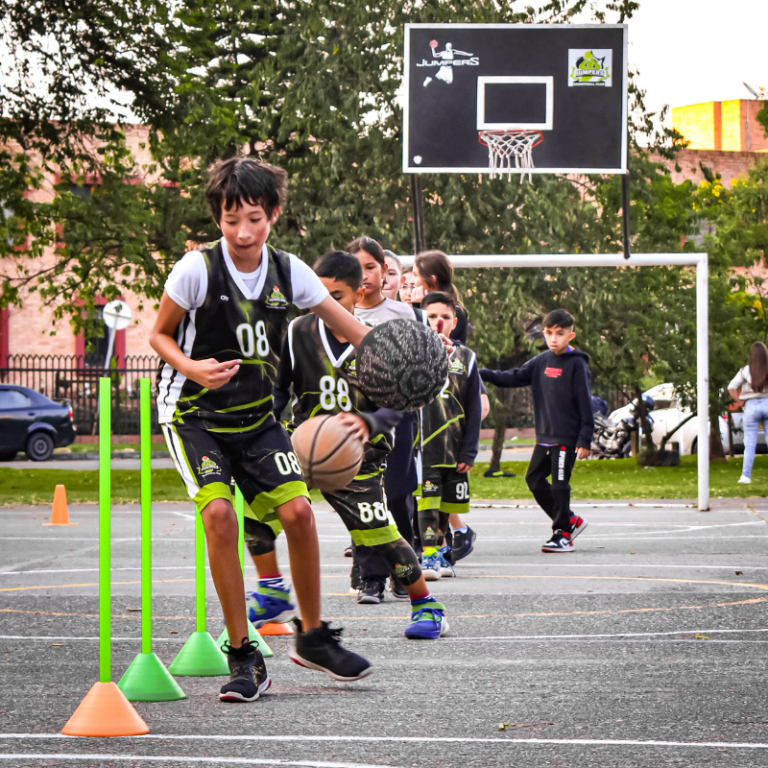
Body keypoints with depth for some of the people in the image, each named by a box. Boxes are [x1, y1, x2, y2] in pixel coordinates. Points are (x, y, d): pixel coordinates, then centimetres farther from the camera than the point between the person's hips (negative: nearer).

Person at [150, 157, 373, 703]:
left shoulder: (287, 271, -5)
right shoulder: (197, 269, -15)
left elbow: (349, 326, 3)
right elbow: (160, 335, -3)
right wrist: (191, 368, -23)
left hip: (256, 414, 4)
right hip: (194, 415, -4)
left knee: (297, 511, -10)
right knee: (219, 513, -24)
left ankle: (313, 636, 14)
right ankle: (244, 658, -12)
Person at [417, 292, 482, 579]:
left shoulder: (465, 358, 8)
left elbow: (474, 409, 8)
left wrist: (469, 452, 2)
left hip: (454, 449, 3)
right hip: (421, 446, -3)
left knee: (446, 505, 9)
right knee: (427, 504, -11)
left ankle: (439, 550, 23)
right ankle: (429, 555, -11)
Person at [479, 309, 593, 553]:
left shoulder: (576, 364, -9)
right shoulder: (542, 361, 9)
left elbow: (585, 403, -11)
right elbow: (515, 378, 10)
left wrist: (585, 439, -15)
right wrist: (484, 374, -4)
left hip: (566, 438, -7)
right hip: (544, 437, 7)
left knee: (559, 485, -5)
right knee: (534, 479, 10)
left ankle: (563, 535, 6)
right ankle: (570, 521, 21)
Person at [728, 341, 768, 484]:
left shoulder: (746, 370, -5)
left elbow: (731, 388, -6)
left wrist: (740, 401, 4)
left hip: (751, 406, 0)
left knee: (750, 443, 4)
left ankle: (746, 476, 3)